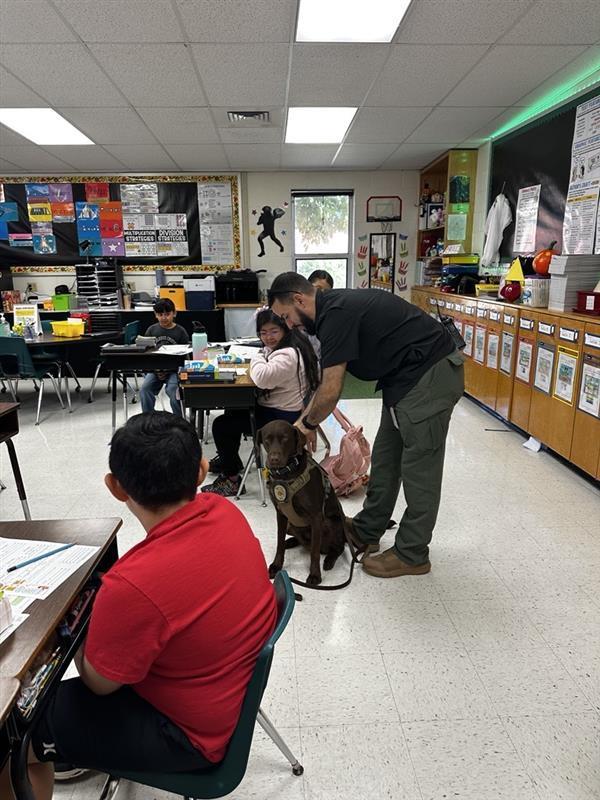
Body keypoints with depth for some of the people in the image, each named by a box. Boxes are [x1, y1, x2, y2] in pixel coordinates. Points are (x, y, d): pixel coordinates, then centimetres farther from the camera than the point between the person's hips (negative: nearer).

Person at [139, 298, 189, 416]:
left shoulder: (180, 331, 0)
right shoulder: (152, 330, 8)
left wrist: (168, 370, -13)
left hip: (174, 370, -3)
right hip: (155, 370, 3)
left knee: (172, 389, -29)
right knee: (145, 389, -21)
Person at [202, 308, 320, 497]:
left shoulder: (288, 355, -24)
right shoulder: (290, 346, 9)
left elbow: (263, 378, -35)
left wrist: (258, 357, -16)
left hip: (281, 418, -11)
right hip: (277, 409, 11)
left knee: (221, 425, -6)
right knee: (233, 412, 25)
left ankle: (232, 480, 4)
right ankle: (228, 459, 41)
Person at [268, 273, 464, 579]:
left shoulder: (336, 314, -19)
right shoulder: (336, 305, 12)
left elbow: (331, 390, -19)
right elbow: (327, 380, 19)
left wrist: (307, 422, -1)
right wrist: (308, 420, 17)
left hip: (430, 375, -10)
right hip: (409, 376, 10)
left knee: (419, 468, 0)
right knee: (386, 458, 16)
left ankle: (412, 556, 15)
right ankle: (366, 531, 30)